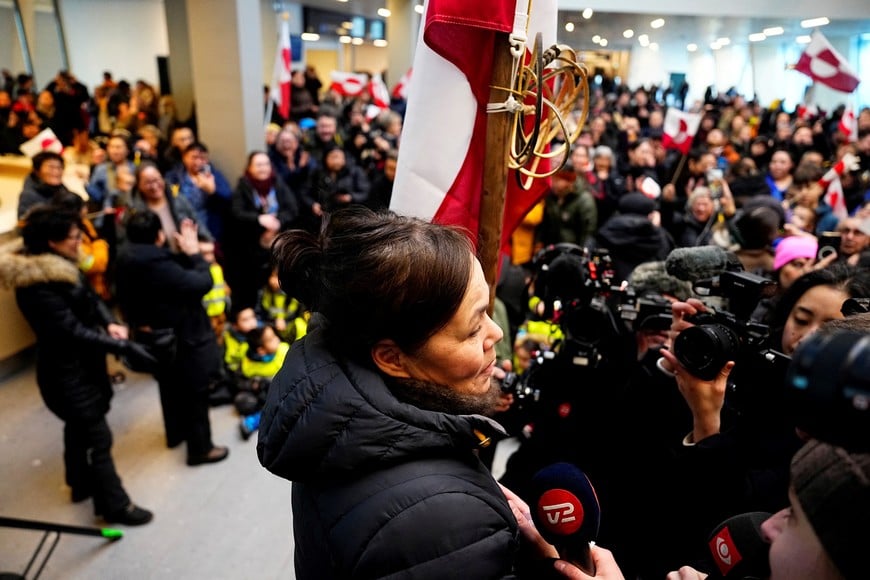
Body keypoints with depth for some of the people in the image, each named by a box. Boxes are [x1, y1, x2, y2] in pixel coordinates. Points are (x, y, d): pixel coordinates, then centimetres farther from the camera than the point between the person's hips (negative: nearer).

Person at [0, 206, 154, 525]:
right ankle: (114, 505, 14)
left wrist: (110, 323, -11)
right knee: (99, 437, 0)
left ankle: (82, 483, 45)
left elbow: (89, 297, 7)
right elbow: (73, 332, -28)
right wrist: (123, 346, -27)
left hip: (80, 364, 10)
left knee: (78, 426, 25)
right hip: (66, 371, -10)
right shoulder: (37, 285, -29)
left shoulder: (60, 264, -1)